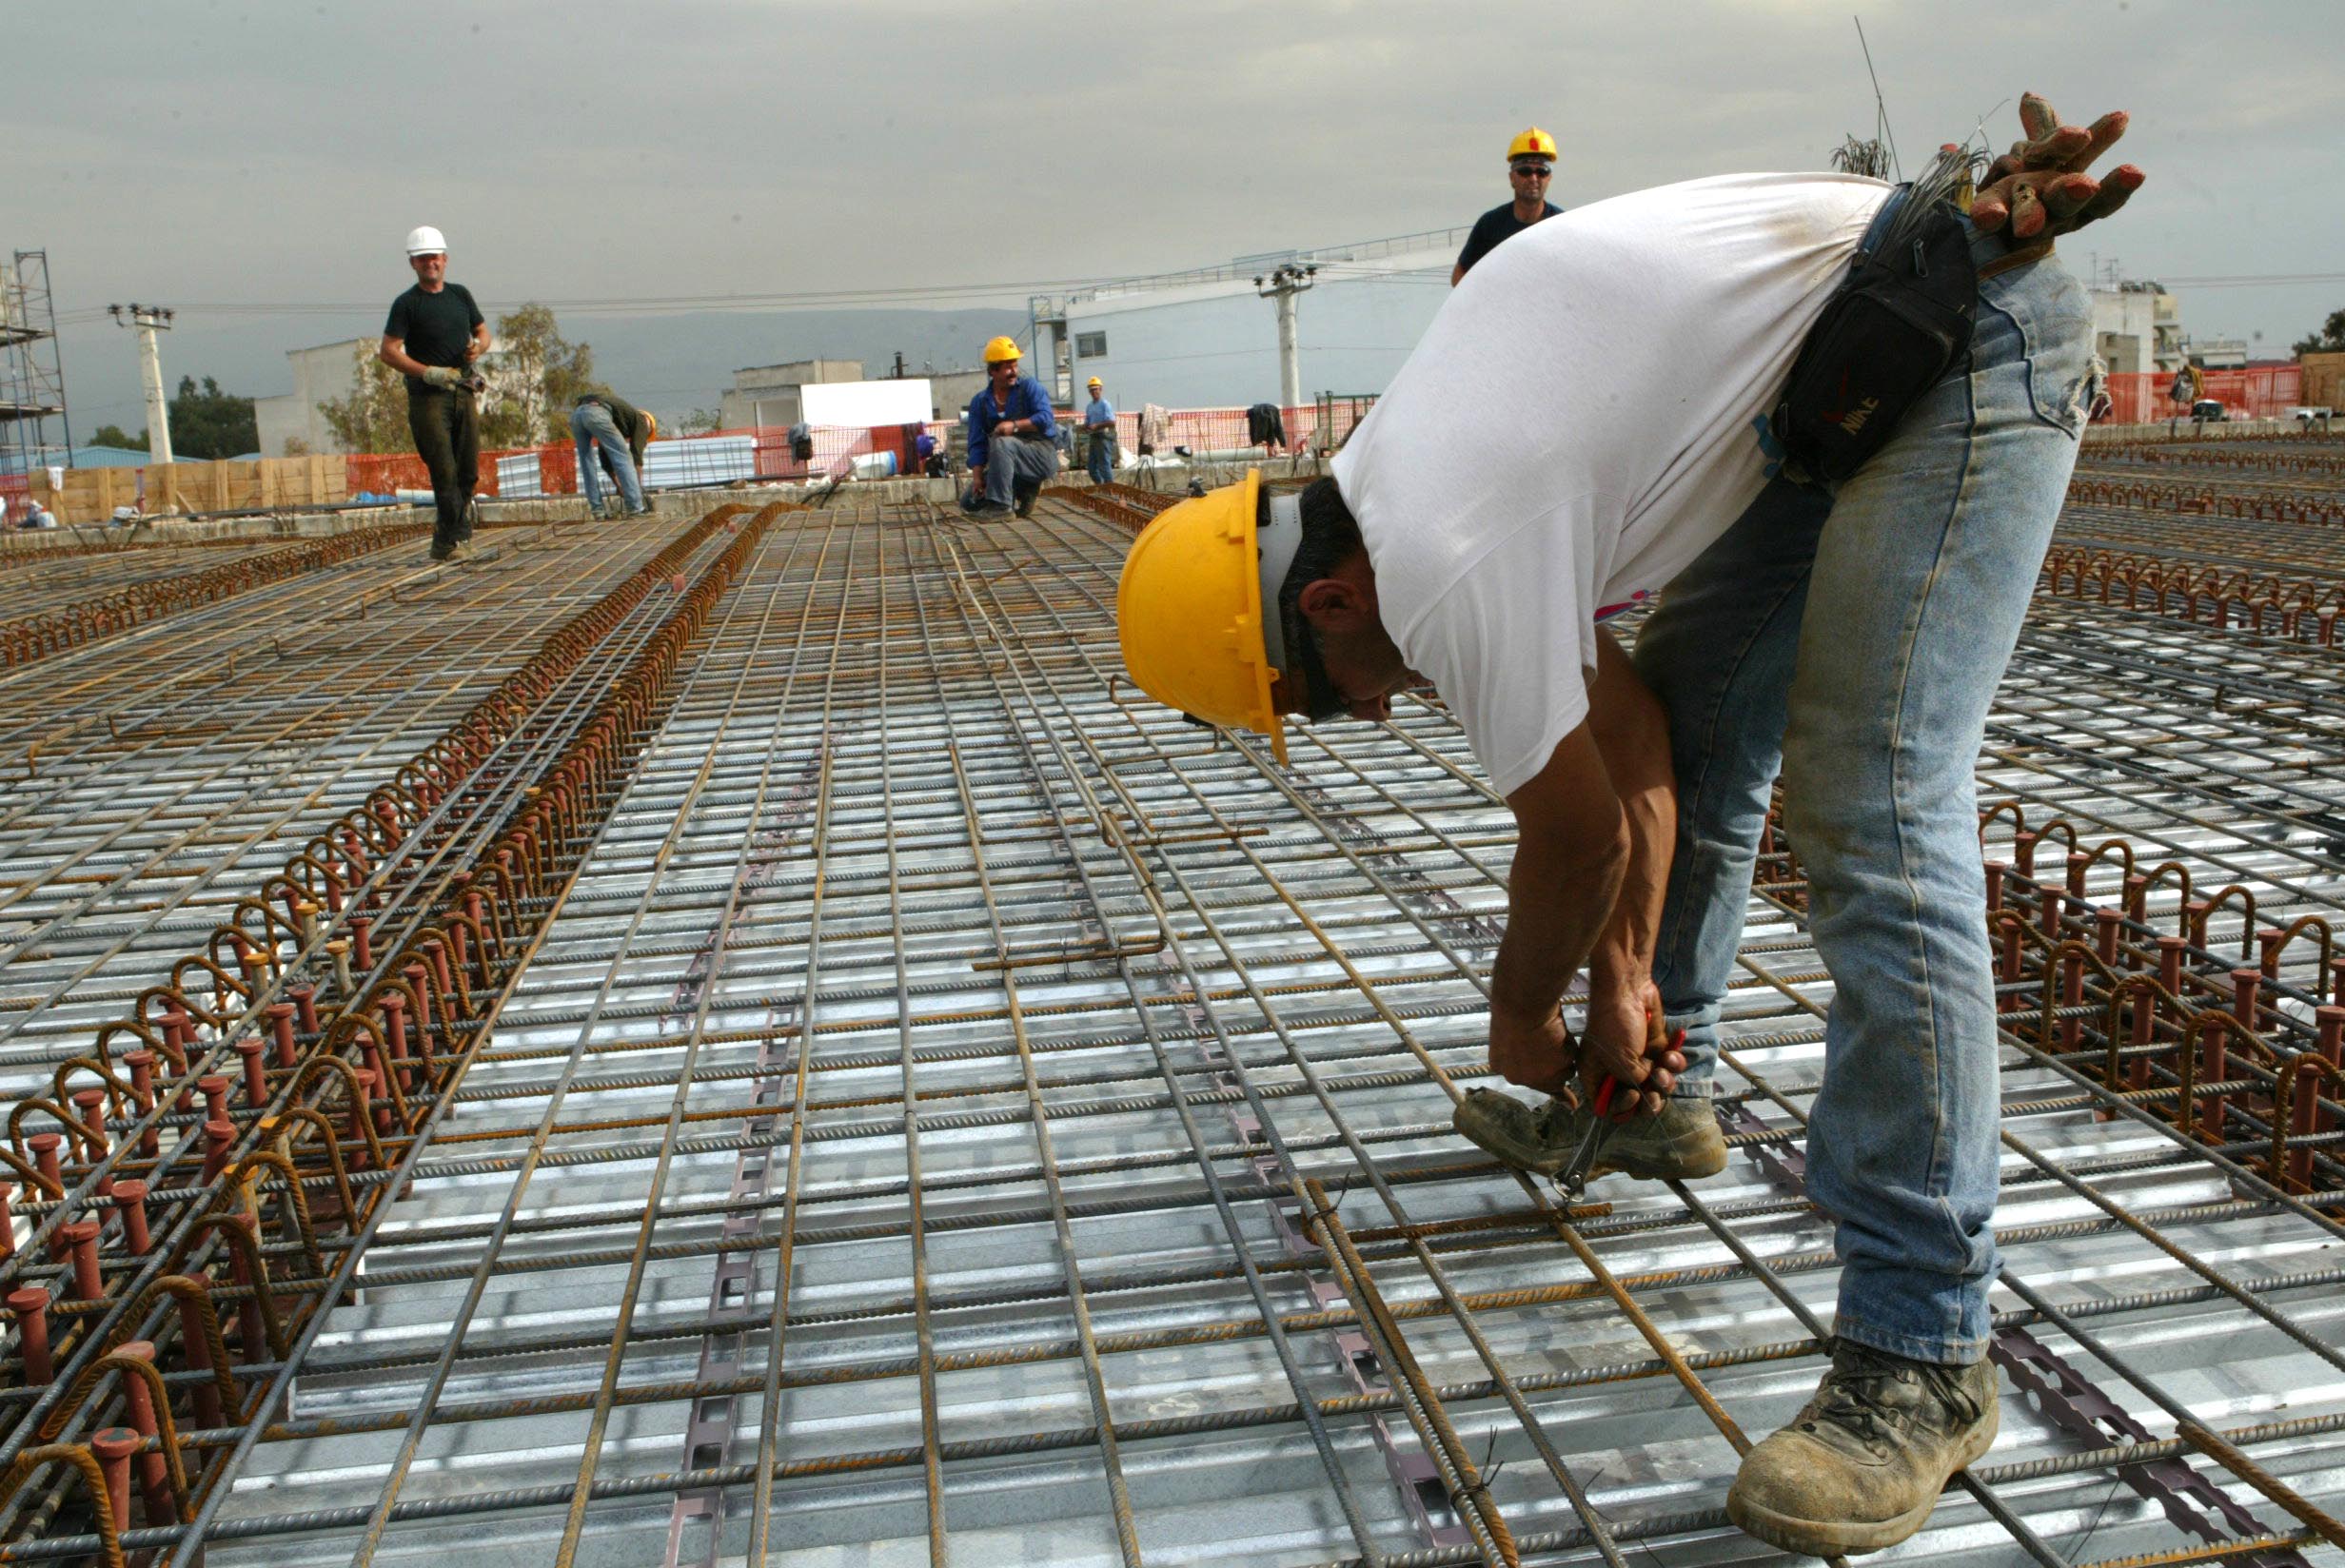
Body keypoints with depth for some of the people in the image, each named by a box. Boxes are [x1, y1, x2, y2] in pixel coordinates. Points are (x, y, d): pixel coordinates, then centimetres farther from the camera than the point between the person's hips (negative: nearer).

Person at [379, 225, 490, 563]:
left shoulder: (461, 294, 15)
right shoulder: (407, 304, -1)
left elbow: (483, 331, 25)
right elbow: (388, 352, -6)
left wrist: (478, 346, 0)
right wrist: (429, 373, -17)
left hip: (464, 392, 5)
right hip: (427, 396, -5)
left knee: (469, 472, 4)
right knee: (444, 472, -11)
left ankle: (456, 539, 12)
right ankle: (451, 541, -8)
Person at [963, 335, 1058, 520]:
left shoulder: (1029, 387, 0)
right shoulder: (980, 402, 7)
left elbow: (1046, 418, -16)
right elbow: (977, 444, 1)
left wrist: (1015, 425, -30)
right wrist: (977, 477, -14)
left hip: (1043, 454, -5)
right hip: (1010, 462, 5)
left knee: (1001, 442, -34)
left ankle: (1000, 506, -32)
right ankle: (1024, 493, 10)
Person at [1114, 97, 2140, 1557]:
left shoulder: (1446, 562, -24)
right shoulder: (1400, 490, 6)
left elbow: (1579, 836, -10)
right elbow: (1621, 724, 11)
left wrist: (1522, 1023, 9)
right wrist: (1625, 977, 11)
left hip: (1960, 332, -10)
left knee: (1871, 816, -18)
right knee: (1688, 712, 17)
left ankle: (1922, 1357, -12)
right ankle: (1661, 1094, 34)